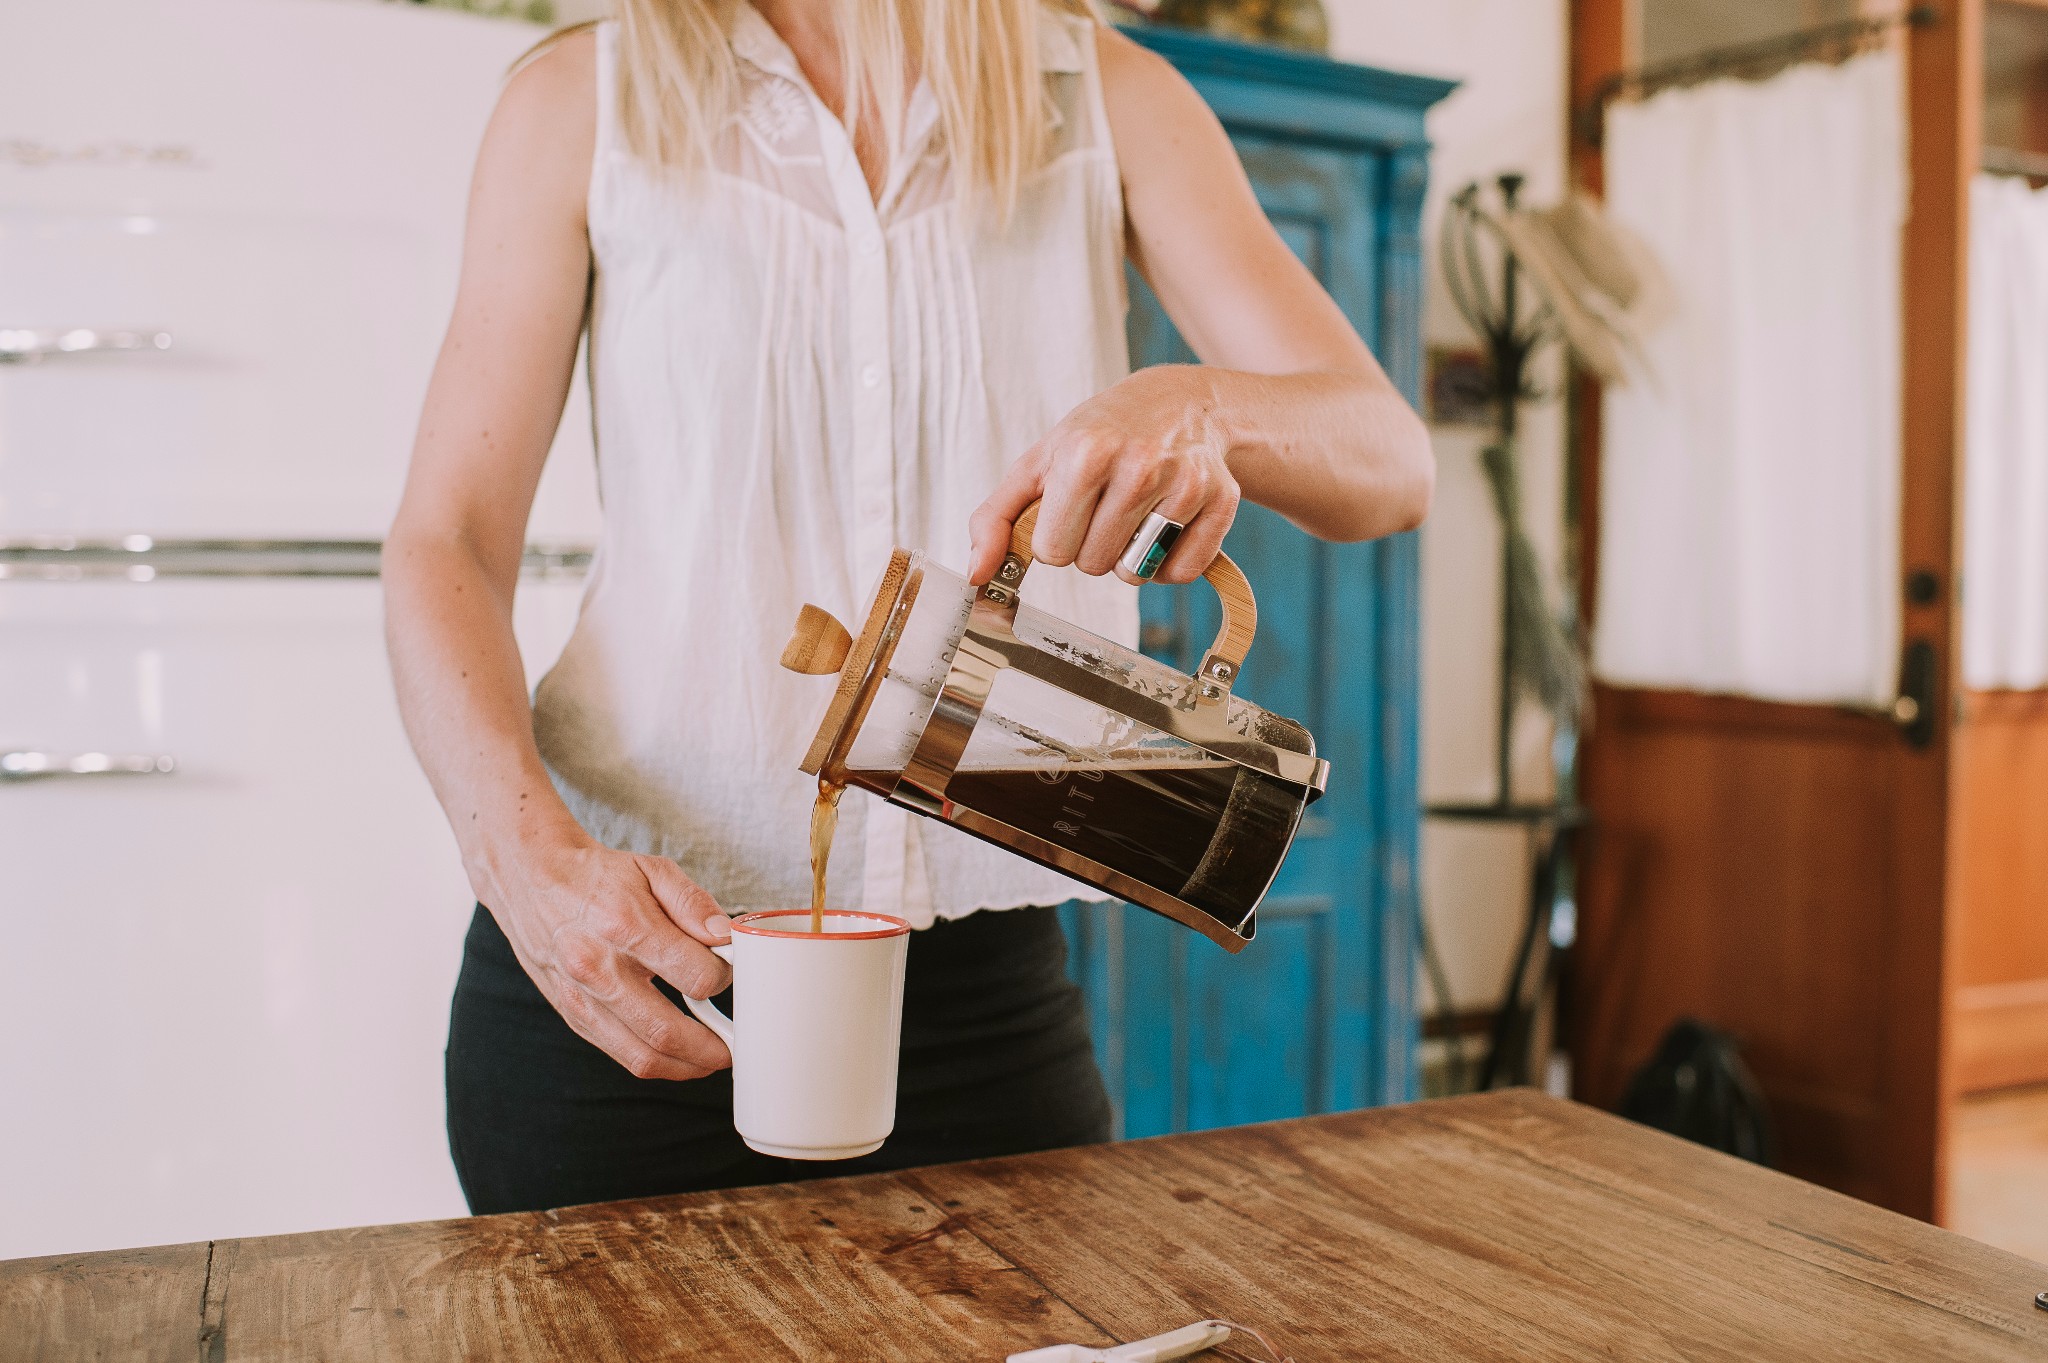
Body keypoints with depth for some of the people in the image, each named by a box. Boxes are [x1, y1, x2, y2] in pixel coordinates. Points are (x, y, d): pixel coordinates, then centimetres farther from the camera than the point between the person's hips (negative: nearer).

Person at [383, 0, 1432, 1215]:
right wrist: (535, 864, -20)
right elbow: (445, 544, -2)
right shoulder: (584, 100, 3)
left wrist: (1203, 407, -26)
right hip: (615, 945, 0)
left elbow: (1390, 466, -3)